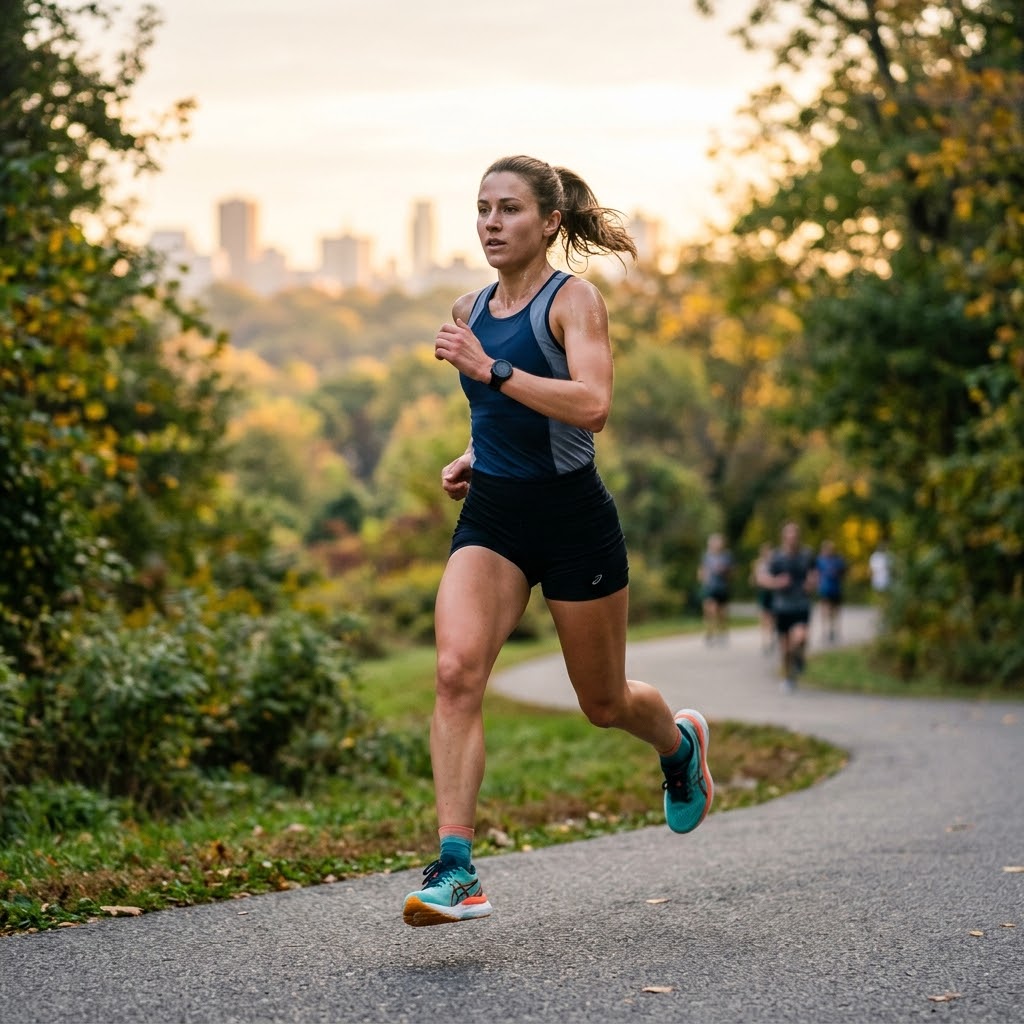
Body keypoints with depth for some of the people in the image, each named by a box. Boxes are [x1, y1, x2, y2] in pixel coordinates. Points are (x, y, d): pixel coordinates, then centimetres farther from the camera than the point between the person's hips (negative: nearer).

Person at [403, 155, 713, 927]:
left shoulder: (574, 300, -9)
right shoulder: (471, 311, 10)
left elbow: (593, 406, -25)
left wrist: (491, 370, -28)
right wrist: (471, 457, 8)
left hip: (571, 517, -4)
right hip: (490, 519, 5)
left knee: (604, 702, 12)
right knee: (457, 670, -21)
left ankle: (681, 743, 48)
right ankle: (456, 870, -23)